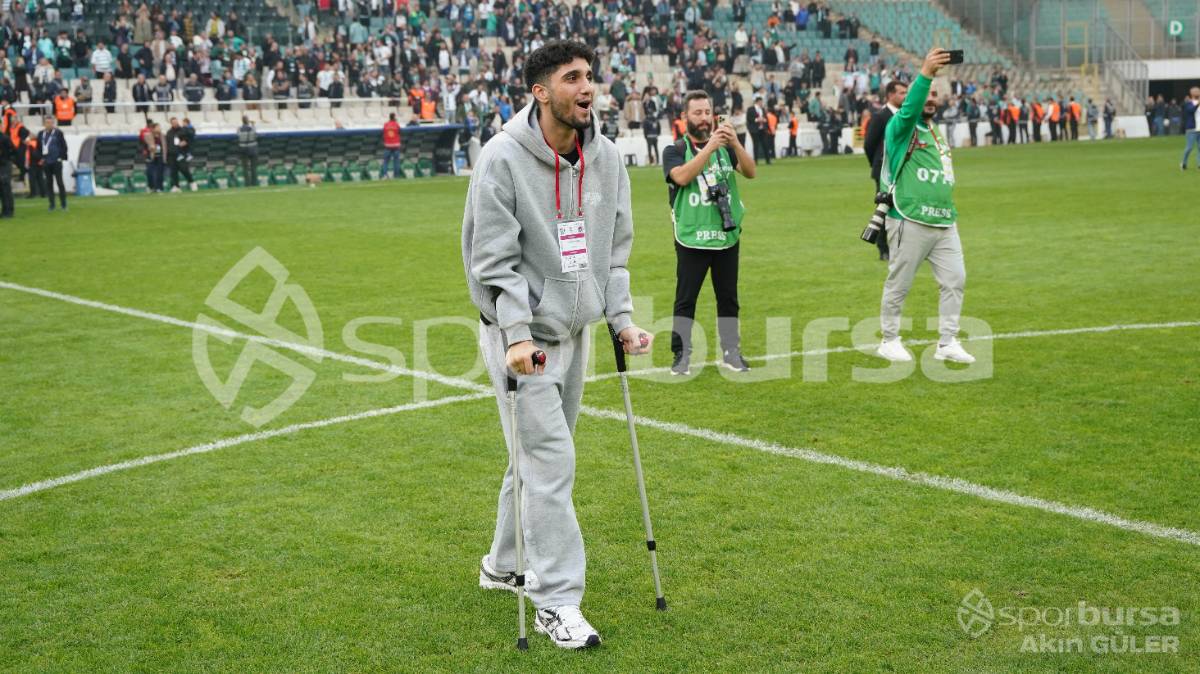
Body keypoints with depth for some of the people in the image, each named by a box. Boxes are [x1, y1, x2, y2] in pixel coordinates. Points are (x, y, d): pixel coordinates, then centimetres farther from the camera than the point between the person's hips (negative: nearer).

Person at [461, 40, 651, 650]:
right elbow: (495, 259, -16)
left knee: (540, 458, 16)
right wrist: (517, 336, -23)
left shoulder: (605, 157, 3)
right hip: (521, 332, -6)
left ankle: (504, 565, 34)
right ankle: (555, 601, -1)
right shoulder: (503, 158, -15)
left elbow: (614, 249, 11)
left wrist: (621, 318, 3)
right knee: (551, 461, -10)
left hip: (574, 330, 7)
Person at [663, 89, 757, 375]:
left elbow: (750, 172, -7)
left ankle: (731, 351, 19)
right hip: (692, 239, -3)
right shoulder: (675, 150, 0)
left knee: (728, 298, 9)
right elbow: (682, 177, -20)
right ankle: (681, 355, 8)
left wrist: (735, 143, -23)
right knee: (685, 300, 0)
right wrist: (709, 147, -26)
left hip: (727, 237, 3)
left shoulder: (725, 146, 9)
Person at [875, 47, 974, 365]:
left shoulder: (937, 134, 21)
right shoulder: (901, 128, -3)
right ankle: (889, 341, 14)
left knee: (955, 279, 3)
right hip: (911, 223, -7)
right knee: (899, 284, 1)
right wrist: (925, 74, -39)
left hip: (944, 223, 7)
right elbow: (908, 110, -27)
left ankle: (948, 343, 11)